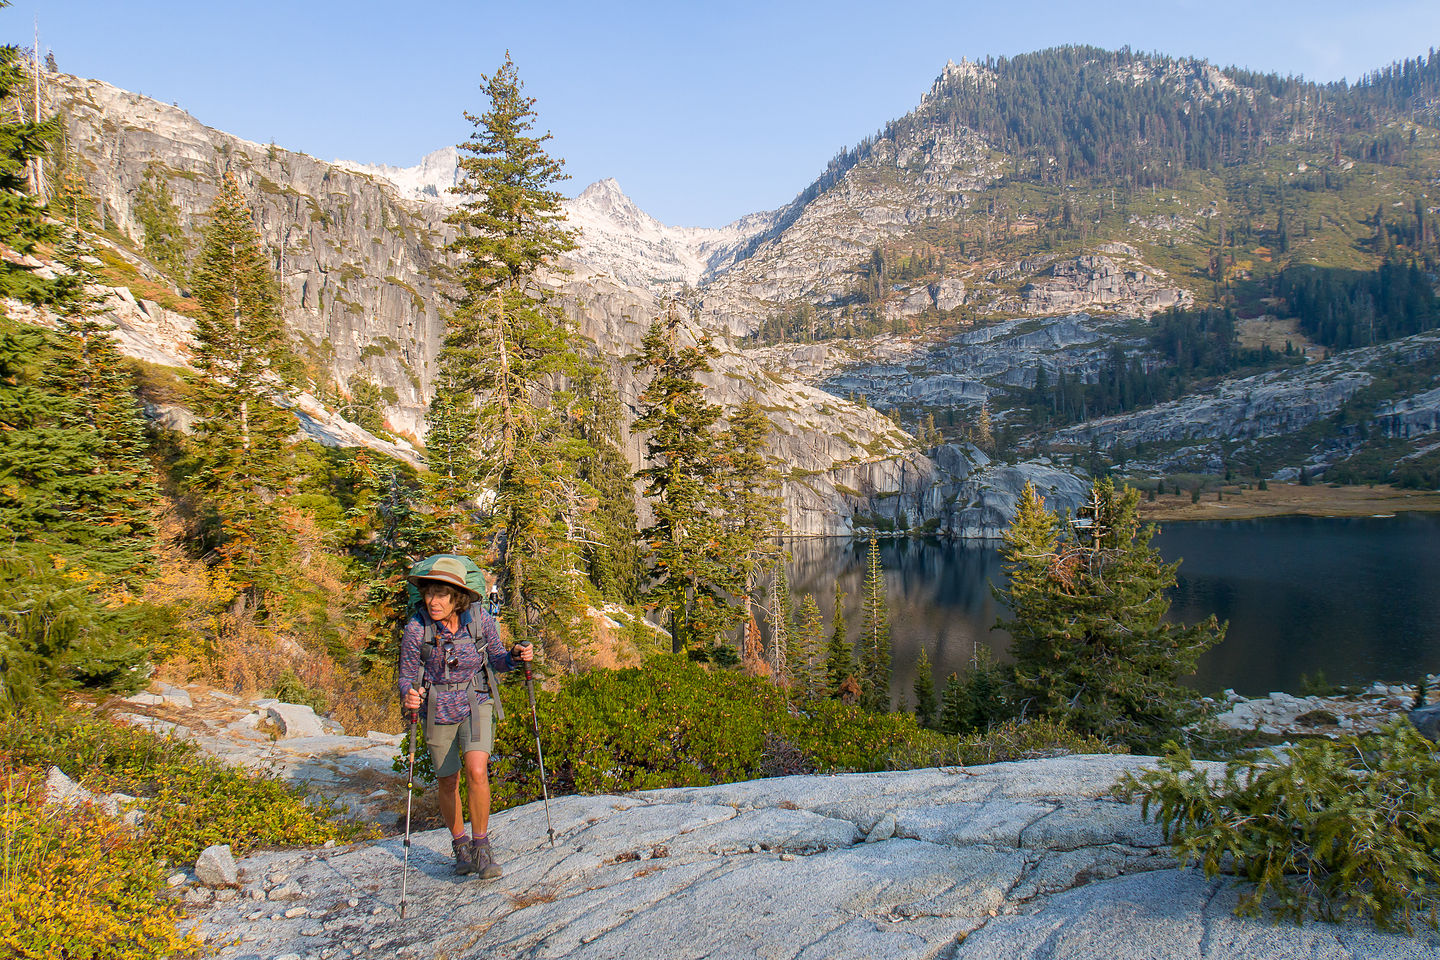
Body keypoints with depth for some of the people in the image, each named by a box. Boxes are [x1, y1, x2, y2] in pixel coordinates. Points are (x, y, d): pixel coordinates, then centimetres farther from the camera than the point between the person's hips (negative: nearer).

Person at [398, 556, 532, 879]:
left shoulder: (480, 619, -14)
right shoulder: (416, 629, -17)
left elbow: (496, 659, 1)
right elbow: (407, 676, -7)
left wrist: (515, 656, -20)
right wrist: (408, 695, -30)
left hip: (476, 705, -1)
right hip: (439, 711, 1)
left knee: (476, 771, -21)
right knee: (448, 782, 13)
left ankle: (481, 846, -1)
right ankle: (460, 845, 39)